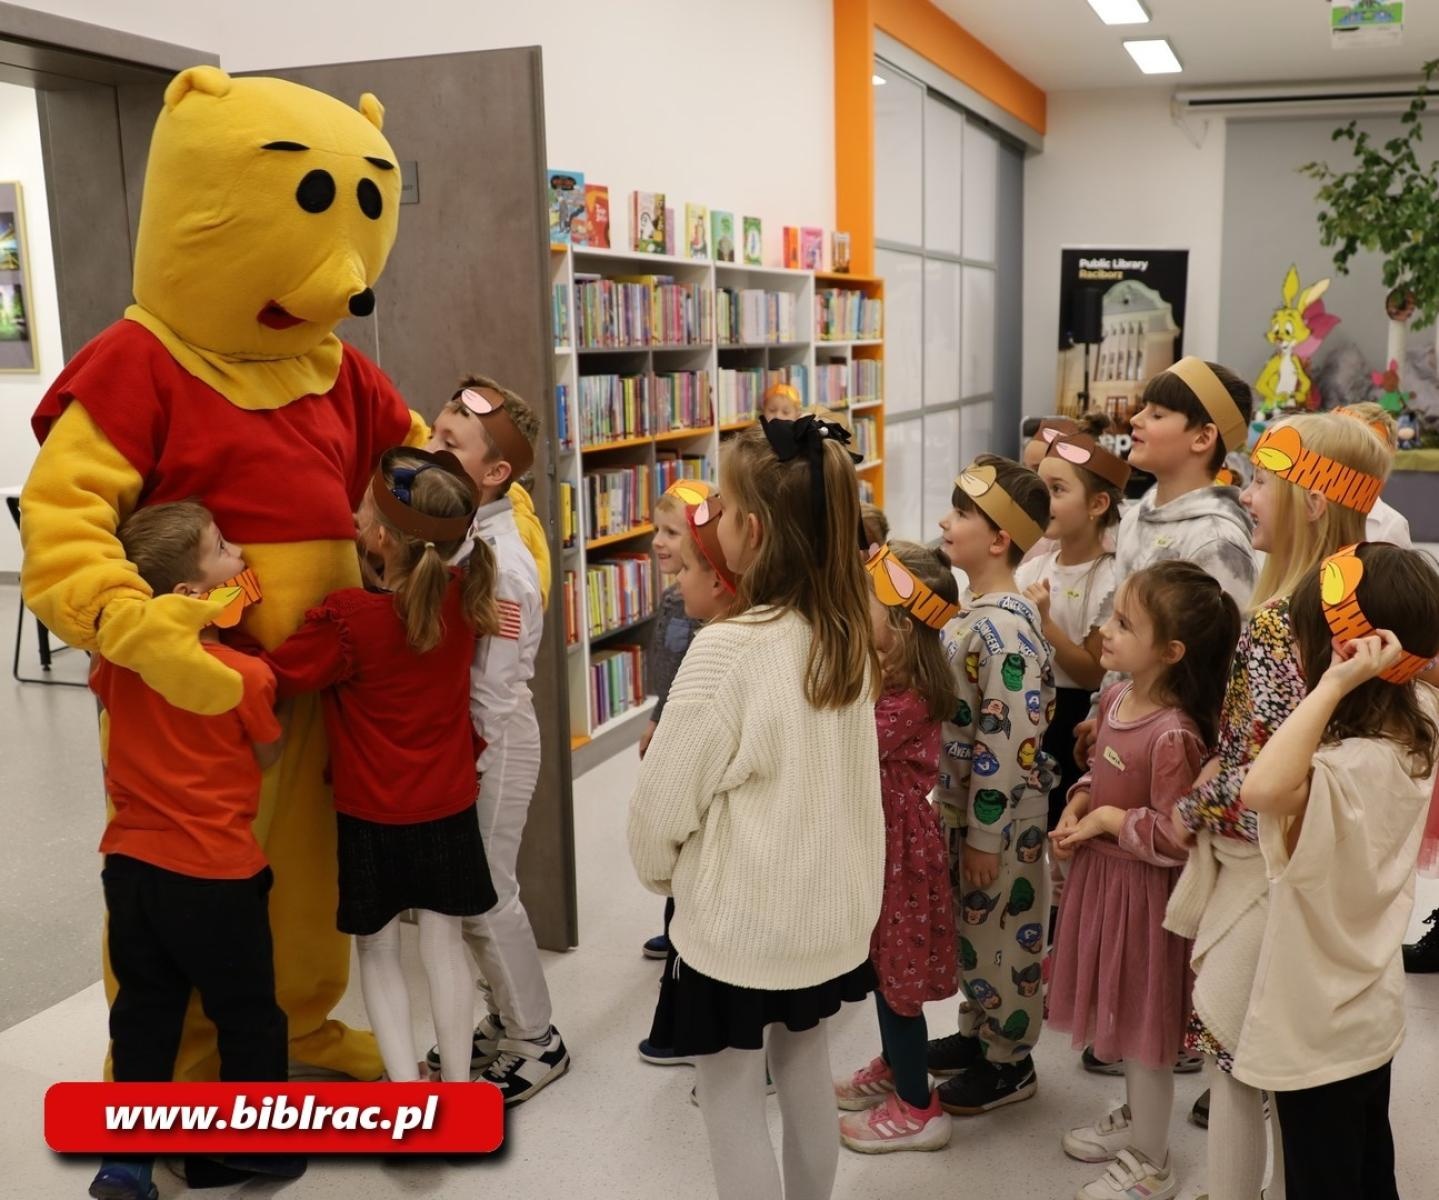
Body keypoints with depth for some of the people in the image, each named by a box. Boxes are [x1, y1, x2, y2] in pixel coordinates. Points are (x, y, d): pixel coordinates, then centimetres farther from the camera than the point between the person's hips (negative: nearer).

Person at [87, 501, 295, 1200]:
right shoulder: (245, 676, -17)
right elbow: (269, 757, -2)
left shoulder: (116, 660, -3)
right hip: (216, 875, -5)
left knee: (143, 1013, 18)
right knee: (247, 1016, 13)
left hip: (130, 864, 5)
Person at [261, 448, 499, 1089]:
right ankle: (458, 1087, 22)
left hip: (371, 814, -3)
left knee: (378, 950, 13)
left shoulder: (346, 620, -23)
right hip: (450, 806, 4)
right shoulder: (463, 596, -8)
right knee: (445, 943, 14)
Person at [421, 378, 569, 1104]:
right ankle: (503, 1023, 35)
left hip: (489, 745, -8)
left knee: (487, 896, 5)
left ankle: (537, 1042, 24)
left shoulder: (499, 561, -23)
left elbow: (492, 688, -21)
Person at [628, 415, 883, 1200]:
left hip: (739, 920, -6)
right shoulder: (850, 634, -4)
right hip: (830, 907, 7)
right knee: (805, 1073, 24)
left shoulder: (727, 648, -25)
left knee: (732, 1105, 12)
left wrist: (660, 873, 3)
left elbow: (663, 803, -18)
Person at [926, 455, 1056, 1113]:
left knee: (997, 928, 7)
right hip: (964, 803, 9)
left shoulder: (1003, 628, -26)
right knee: (971, 923, 22)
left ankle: (1008, 1061, 26)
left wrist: (984, 836, -20)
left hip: (997, 815, -9)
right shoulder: (978, 610, 5)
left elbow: (1008, 741, -26)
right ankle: (978, 1030, 40)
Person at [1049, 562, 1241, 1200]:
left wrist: (1107, 819, -19)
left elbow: (1176, 838, -26)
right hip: (1102, 872, 8)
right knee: (1121, 1010, 24)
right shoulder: (1114, 698, -1)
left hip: (1144, 889, -8)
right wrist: (1074, 809, -2)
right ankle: (1135, 1118, 46)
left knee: (1143, 1020, 9)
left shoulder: (1173, 735, -28)